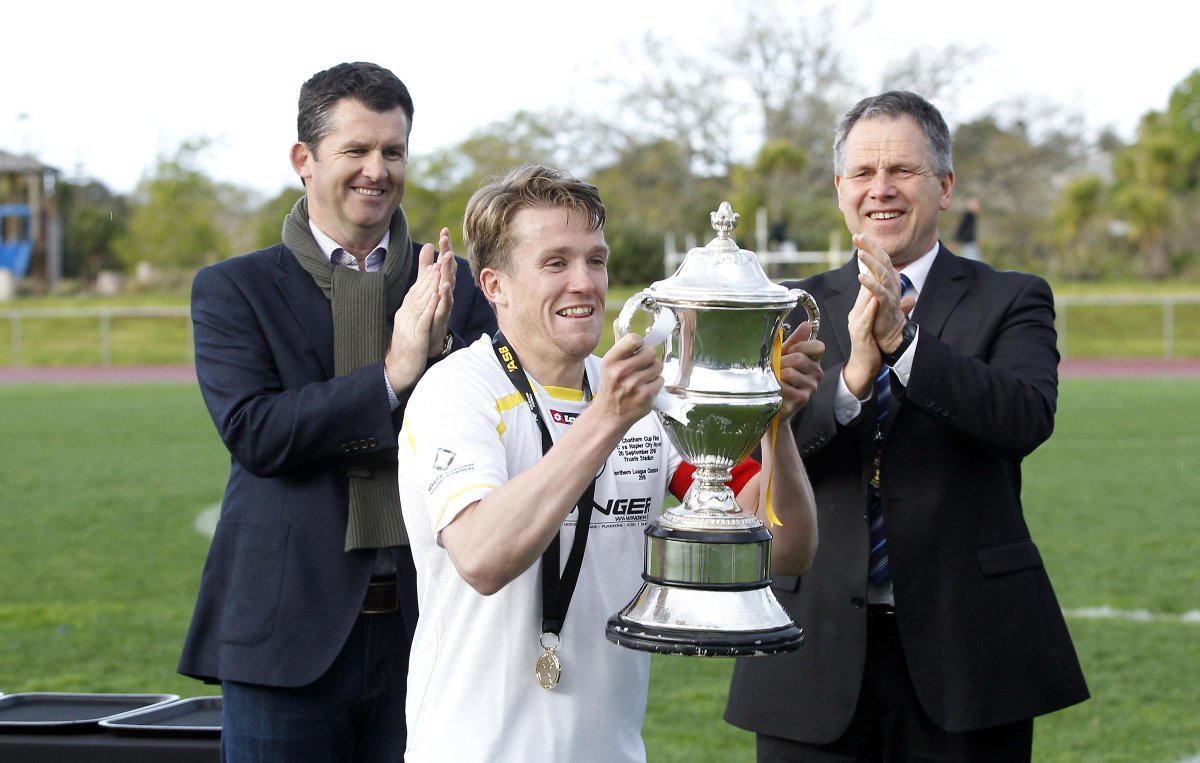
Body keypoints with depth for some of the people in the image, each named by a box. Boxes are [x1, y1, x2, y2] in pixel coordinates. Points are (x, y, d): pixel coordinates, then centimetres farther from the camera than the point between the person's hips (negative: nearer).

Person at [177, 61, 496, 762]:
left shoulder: (457, 287, 9)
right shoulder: (233, 290, 3)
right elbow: (254, 433, -10)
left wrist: (439, 350, -17)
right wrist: (394, 374, -18)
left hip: (426, 627, 2)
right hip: (290, 633, -2)